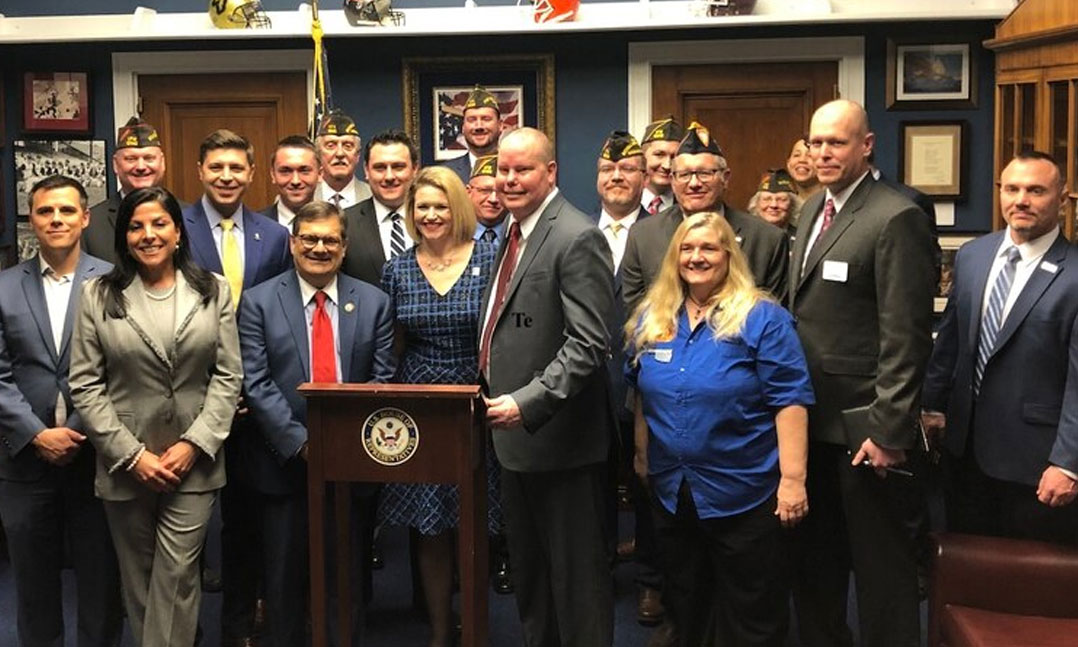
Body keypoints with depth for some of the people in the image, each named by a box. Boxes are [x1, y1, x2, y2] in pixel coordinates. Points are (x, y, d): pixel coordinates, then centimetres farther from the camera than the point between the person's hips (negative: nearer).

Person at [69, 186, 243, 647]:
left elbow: (228, 376, 1)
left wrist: (194, 444, -10)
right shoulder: (98, 295, 1)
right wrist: (132, 455, -9)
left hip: (193, 463, 0)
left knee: (176, 577, -3)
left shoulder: (213, 291, 3)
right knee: (138, 579, 11)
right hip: (125, 465, 1)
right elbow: (85, 385, -2)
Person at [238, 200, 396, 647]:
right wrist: (301, 442, -16)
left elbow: (382, 380, 1)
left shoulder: (374, 303, 5)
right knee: (285, 575, 9)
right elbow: (257, 384, -8)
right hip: (285, 461, -1)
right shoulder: (259, 303, -1)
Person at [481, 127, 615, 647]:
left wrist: (527, 403, -28)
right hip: (515, 434, 9)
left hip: (559, 438, -9)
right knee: (528, 572, 19)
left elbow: (587, 344, -23)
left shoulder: (578, 239, -16)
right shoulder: (512, 234, 13)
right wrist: (497, 398, 13)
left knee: (576, 578, 3)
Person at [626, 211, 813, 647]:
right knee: (683, 607, 20)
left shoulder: (763, 319, -11)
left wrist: (792, 479, -19)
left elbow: (790, 401, -14)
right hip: (670, 492, 5)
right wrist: (642, 456, 16)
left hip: (742, 493, -5)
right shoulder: (651, 319, 5)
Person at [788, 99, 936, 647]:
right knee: (814, 557, 19)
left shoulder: (896, 218, -16)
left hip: (865, 428, -8)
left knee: (879, 562, 7)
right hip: (811, 418, 8)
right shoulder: (813, 208, 11)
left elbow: (905, 335, -19)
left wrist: (888, 430, -20)